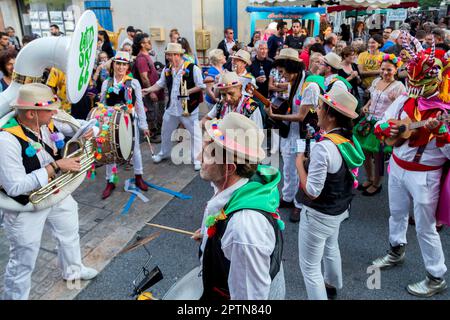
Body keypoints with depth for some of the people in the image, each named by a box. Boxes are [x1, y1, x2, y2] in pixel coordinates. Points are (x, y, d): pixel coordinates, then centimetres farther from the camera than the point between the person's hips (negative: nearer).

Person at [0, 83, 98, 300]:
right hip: (26, 206, -8)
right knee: (24, 262, 8)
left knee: (70, 234, 29)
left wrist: (89, 130, -17)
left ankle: (73, 270, 58)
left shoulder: (49, 123, -11)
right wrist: (55, 166, -32)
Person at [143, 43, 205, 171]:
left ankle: (196, 159, 15)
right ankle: (163, 153, 41)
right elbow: (160, 84, 11)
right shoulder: (167, 69, 4)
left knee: (195, 133, 1)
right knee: (165, 131, 19)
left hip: (188, 107, -5)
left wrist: (187, 92, -21)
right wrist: (148, 90, -2)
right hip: (171, 107, 6)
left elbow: (201, 86, -11)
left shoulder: (192, 68, -14)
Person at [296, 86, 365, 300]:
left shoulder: (323, 147, -31)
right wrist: (311, 158, 2)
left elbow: (311, 192, -28)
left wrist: (300, 163, -16)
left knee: (309, 266, 7)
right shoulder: (349, 140, -5)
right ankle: (332, 286, 58)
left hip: (319, 215, -10)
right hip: (339, 208, 10)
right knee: (331, 248, 33)